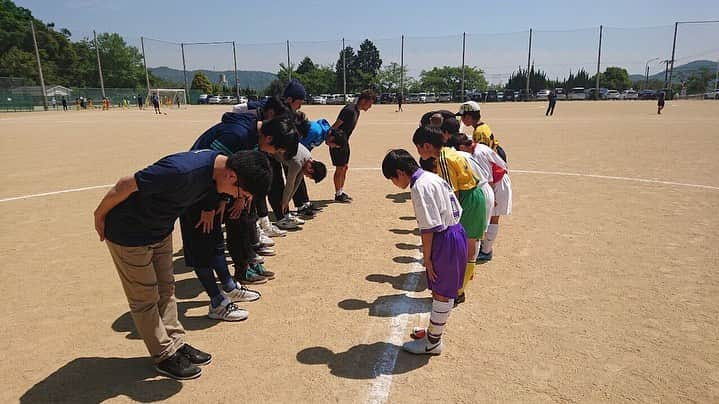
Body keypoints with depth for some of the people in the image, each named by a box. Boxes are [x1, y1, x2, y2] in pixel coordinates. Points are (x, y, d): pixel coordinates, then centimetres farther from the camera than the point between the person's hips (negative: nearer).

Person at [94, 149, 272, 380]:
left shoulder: (217, 165, -12)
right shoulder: (183, 171, -39)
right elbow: (126, 185, -27)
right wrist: (100, 216, -12)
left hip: (160, 231, 8)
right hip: (128, 234, -8)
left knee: (166, 289, 15)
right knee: (145, 299, 6)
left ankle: (176, 344, 28)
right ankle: (165, 357, 19)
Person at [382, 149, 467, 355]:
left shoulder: (419, 187, -18)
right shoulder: (432, 178, 11)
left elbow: (428, 228, -21)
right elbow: (454, 209, 14)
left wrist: (427, 258, -12)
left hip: (445, 240, -10)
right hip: (456, 232, 10)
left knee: (442, 292, 5)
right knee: (441, 290, 22)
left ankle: (433, 342, 21)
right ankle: (434, 330, 39)